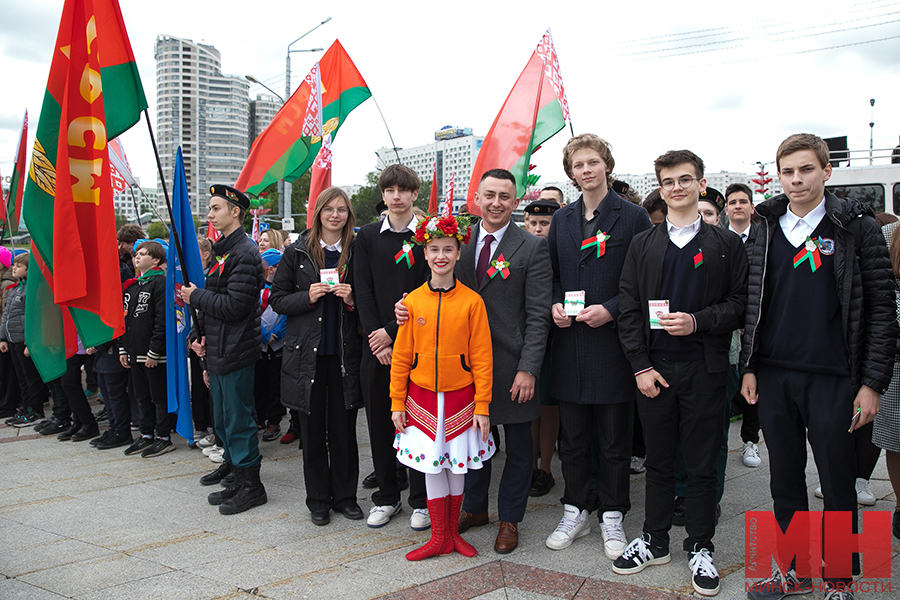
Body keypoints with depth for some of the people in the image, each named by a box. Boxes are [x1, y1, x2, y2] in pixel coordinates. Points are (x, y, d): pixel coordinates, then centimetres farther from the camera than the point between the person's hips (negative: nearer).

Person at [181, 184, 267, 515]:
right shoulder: (223, 250, 17)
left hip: (236, 352, -10)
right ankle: (234, 468, 28)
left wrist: (197, 296, -10)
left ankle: (250, 485, 7)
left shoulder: (244, 253, -15)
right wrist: (205, 337, 10)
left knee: (238, 420, -2)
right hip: (219, 351, 10)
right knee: (223, 419, 16)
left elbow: (234, 305, -22)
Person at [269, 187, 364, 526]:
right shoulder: (298, 253, 3)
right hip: (306, 353, 0)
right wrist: (307, 297, -13)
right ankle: (318, 500, 19)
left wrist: (352, 300, -9)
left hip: (344, 353, 1)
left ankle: (345, 495, 20)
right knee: (313, 429, 6)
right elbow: (277, 300, 4)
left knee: (344, 427, 5)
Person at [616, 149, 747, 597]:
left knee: (702, 463, 6)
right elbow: (628, 308, 3)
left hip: (703, 369, -1)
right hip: (654, 368, 1)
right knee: (658, 459, 11)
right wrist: (641, 366, -5)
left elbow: (739, 303, 1)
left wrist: (698, 321, -16)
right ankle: (654, 540, 25)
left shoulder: (725, 244, 5)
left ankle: (700, 548, 21)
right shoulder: (642, 245, 8)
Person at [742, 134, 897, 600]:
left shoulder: (856, 227, -3)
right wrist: (749, 367, 7)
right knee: (785, 482, 13)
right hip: (773, 377, 4)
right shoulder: (766, 229, 8)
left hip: (832, 378, -3)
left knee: (838, 488, 7)